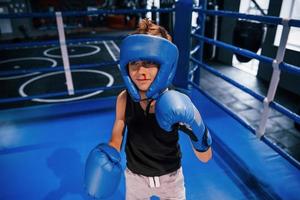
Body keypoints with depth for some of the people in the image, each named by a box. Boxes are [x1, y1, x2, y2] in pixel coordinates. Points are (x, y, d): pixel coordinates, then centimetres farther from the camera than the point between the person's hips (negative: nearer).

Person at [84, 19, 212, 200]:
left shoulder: (176, 104, -28)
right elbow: (117, 138, -5)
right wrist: (109, 154, -25)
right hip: (135, 177, 2)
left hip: (170, 177, -1)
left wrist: (196, 131, -40)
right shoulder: (124, 100, -22)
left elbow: (205, 157, -21)